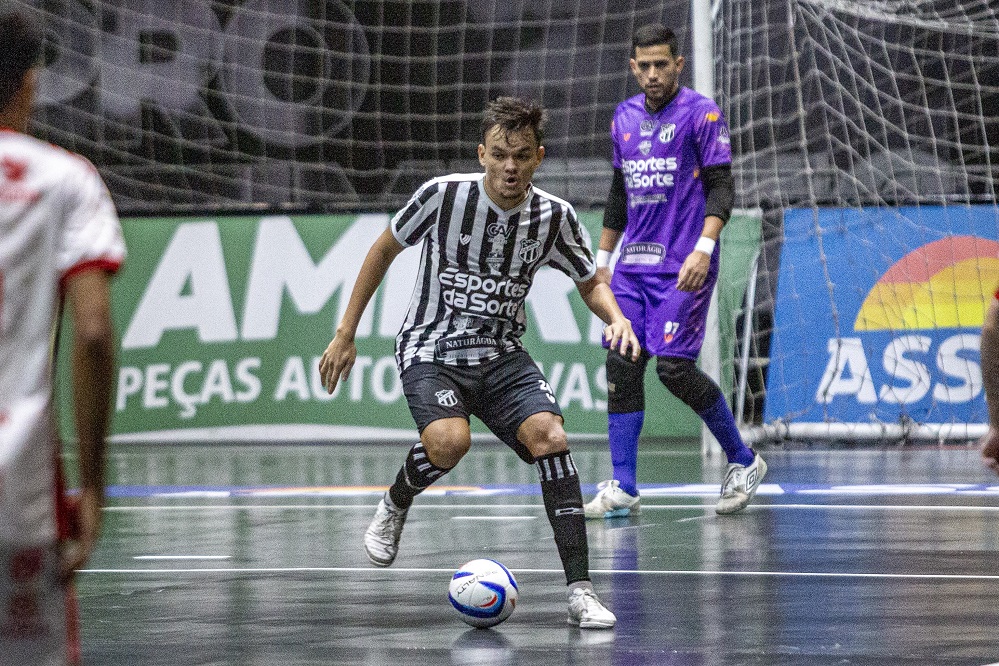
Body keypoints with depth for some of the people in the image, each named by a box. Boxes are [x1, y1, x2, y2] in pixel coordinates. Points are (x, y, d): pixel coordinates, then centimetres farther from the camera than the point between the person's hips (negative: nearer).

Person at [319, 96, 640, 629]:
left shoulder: (555, 217, -6)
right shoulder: (443, 195, -14)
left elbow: (590, 283, 11)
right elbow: (384, 249, 2)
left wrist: (617, 319, -12)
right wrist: (345, 335, 4)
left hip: (502, 355, 3)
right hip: (430, 350, -3)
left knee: (549, 436, -23)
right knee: (450, 441, -32)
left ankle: (580, 592, -21)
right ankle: (394, 506, 4)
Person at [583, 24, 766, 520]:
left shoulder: (701, 113, -4)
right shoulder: (624, 117, 15)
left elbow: (720, 186, -9)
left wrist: (704, 248, -22)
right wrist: (602, 260, 22)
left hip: (682, 265, -6)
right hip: (633, 263, 6)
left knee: (673, 364, -14)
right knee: (621, 364, -4)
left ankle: (743, 461, 4)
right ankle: (623, 488, -2)